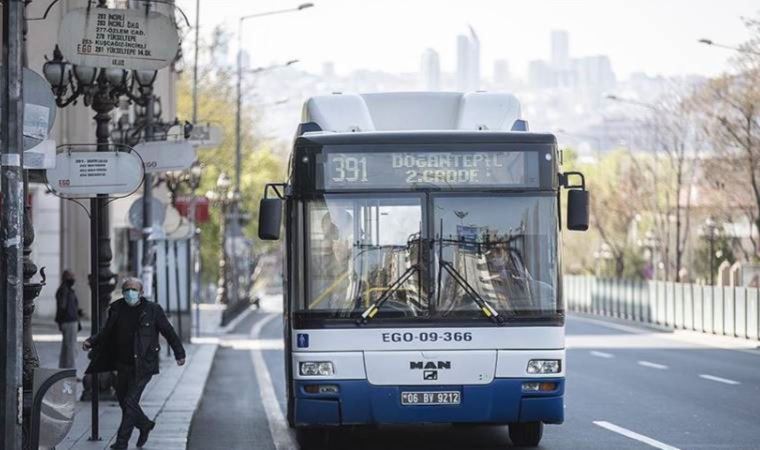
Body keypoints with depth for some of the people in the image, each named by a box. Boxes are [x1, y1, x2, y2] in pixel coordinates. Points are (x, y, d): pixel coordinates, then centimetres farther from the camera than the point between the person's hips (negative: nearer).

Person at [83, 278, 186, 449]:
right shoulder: (117, 310, 4)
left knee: (130, 401, -11)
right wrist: (91, 342, -3)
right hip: (123, 364, 5)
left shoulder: (152, 310, -6)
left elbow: (168, 332, 0)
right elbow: (106, 333, 13)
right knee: (123, 400, 14)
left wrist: (179, 353, -2)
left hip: (142, 366, -5)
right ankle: (145, 425, 39)